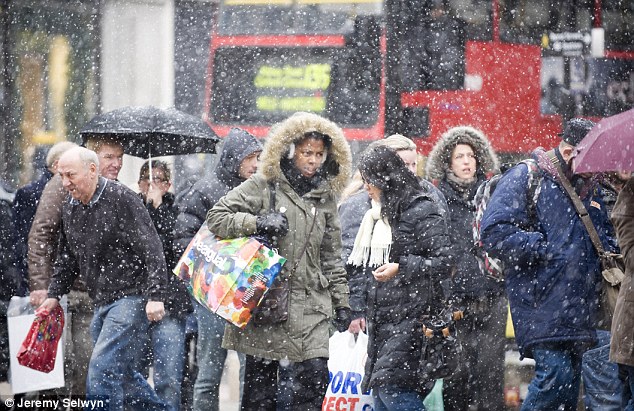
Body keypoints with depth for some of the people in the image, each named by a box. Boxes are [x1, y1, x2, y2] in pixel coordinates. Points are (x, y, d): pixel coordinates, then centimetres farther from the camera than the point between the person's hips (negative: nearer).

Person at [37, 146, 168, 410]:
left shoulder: (122, 199, -12)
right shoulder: (70, 209, 12)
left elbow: (151, 250, -15)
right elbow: (66, 259, 25)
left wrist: (155, 296, -21)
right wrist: (54, 295, 16)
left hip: (131, 297, -8)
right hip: (101, 303, 8)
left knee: (103, 367, -16)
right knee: (122, 373, 12)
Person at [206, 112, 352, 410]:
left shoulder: (325, 197, 15)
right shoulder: (263, 186, 0)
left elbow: (331, 257, 21)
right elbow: (216, 217, -4)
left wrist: (341, 301, 19)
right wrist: (257, 223, -17)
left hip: (310, 307, 4)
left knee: (314, 380, -10)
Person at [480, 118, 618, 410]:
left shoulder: (590, 187, 20)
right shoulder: (526, 177, -4)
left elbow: (605, 236, 34)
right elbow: (493, 233, -14)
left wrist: (607, 255, 10)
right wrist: (545, 250, -15)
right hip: (542, 305, -8)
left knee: (569, 382, 7)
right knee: (555, 373, -20)